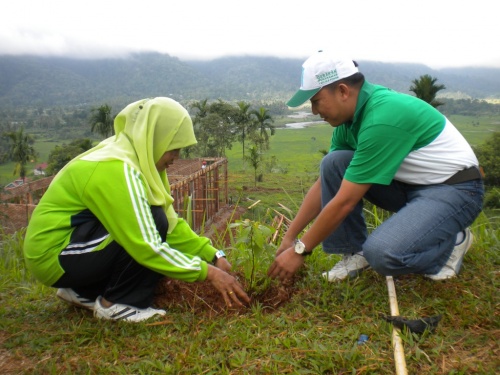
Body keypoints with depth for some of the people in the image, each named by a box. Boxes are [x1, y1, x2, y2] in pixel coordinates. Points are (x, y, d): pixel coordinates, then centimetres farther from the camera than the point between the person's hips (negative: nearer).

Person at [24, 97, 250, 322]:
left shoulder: (138, 159, 2)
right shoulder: (116, 169, -26)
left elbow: (171, 223, 2)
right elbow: (146, 247, -29)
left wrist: (214, 257, -5)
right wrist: (208, 272, -23)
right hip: (53, 255, -9)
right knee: (153, 222, -22)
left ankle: (85, 293, 12)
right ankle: (116, 304, -8)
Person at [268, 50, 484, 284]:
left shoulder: (382, 119, -29)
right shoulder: (351, 115, -2)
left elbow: (344, 202, -27)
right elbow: (324, 183, 2)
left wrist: (300, 251, -18)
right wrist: (289, 237, 2)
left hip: (455, 188, -8)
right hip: (410, 184, 8)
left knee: (382, 254, -30)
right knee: (333, 164, -11)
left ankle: (452, 240, 1)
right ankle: (354, 251, 0)